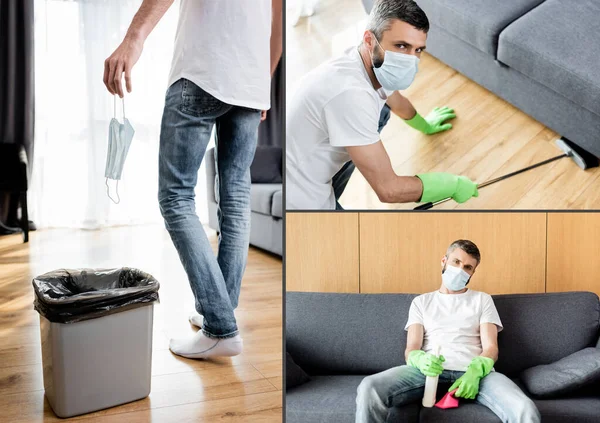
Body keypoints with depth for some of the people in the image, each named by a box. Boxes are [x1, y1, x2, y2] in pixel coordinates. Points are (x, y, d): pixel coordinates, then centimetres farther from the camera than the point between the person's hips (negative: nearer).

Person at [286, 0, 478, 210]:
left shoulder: (372, 64, -1)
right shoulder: (350, 92, -29)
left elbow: (397, 102, 26)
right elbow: (388, 189, -24)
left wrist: (424, 124, 44)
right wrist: (453, 184, -10)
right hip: (298, 203, -9)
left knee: (380, 111, 20)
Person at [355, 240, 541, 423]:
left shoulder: (482, 299, 21)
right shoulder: (421, 302, 22)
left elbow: (491, 347, 8)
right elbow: (411, 349, 9)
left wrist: (475, 371, -17)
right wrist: (421, 360, -18)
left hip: (474, 370, 0)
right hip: (430, 369, 1)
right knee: (369, 389, -30)